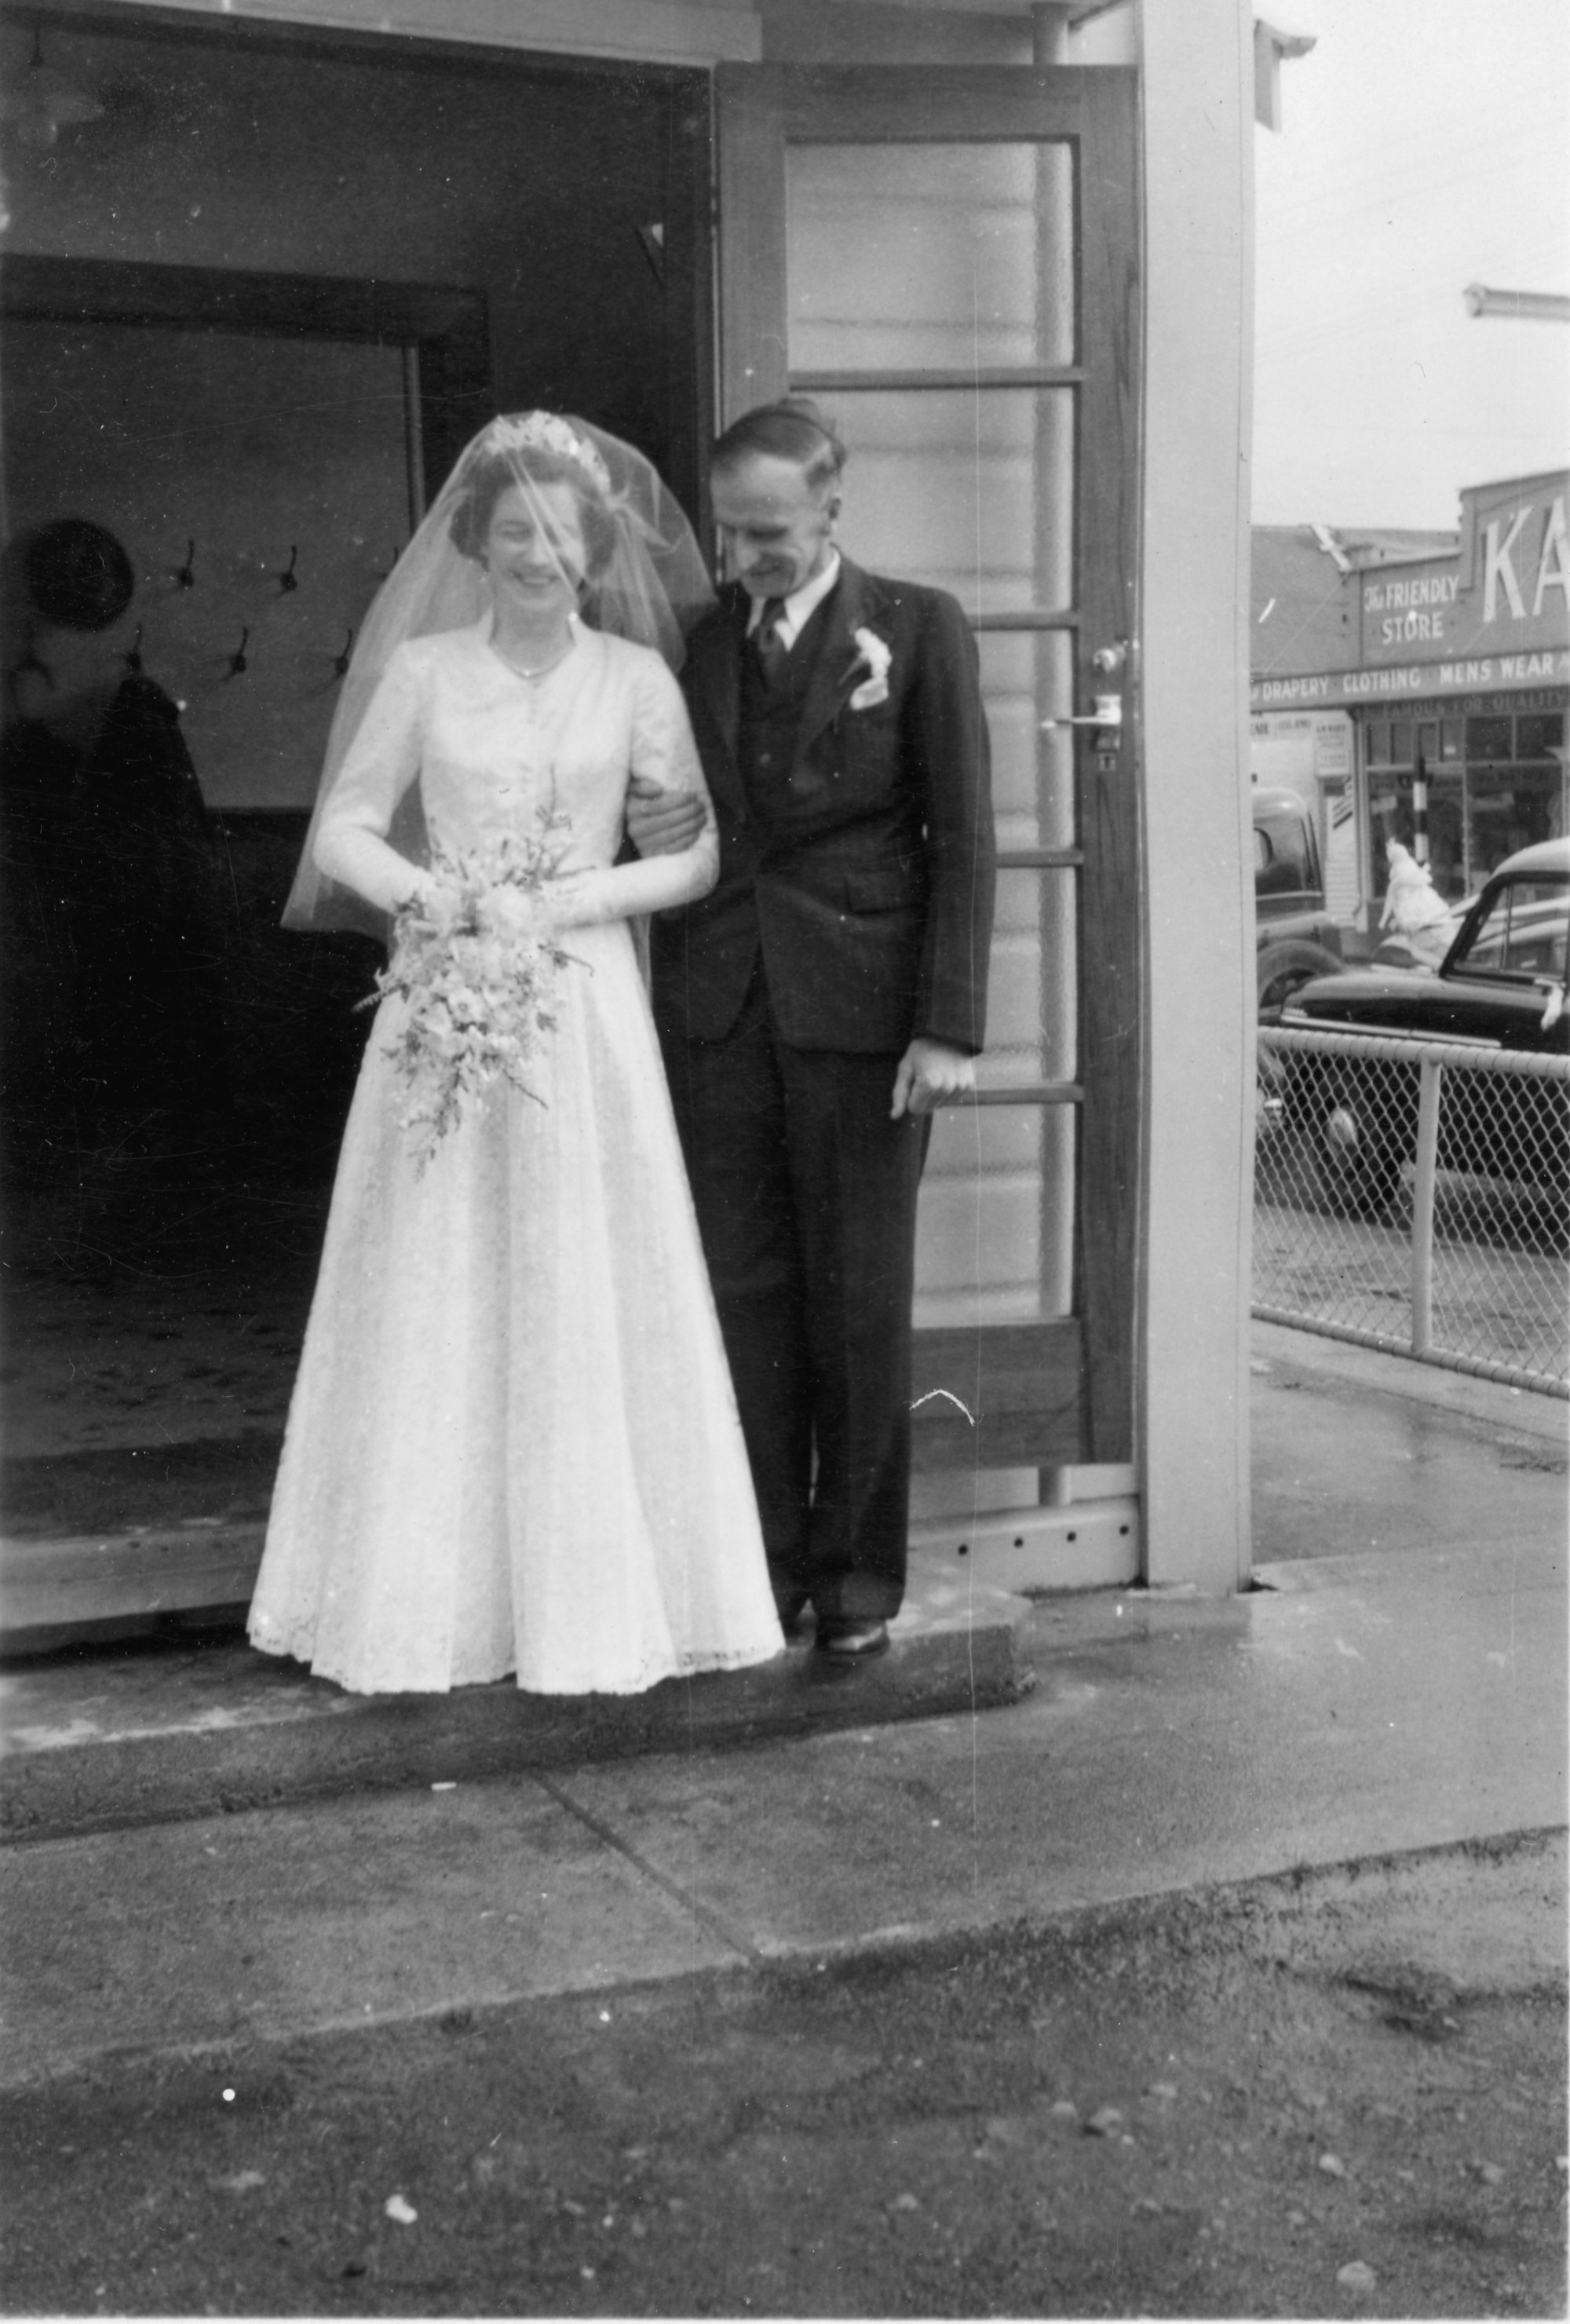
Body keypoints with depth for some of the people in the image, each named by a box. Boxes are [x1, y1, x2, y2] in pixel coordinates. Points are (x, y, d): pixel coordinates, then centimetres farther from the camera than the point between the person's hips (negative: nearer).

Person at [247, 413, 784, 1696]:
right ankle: (430, 1597, 13)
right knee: (436, 1300, 3)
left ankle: (593, 1590, 13)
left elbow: (696, 855, 2)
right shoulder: (422, 669, 4)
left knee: (586, 1300, 1)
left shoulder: (637, 677, 4)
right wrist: (423, 892, -14)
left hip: (586, 1014, 0)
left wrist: (568, 899, -11)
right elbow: (344, 827, 4)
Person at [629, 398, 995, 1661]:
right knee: (744, 1297, 5)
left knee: (862, 1306, 3)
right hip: (720, 1008, 3)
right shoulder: (701, 642, 13)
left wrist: (949, 1026, -10)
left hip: (858, 1006, -3)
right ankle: (766, 1560, 15)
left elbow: (963, 837, -2)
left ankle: (860, 1570, 15)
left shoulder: (919, 629, 2)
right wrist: (646, 833, -4)